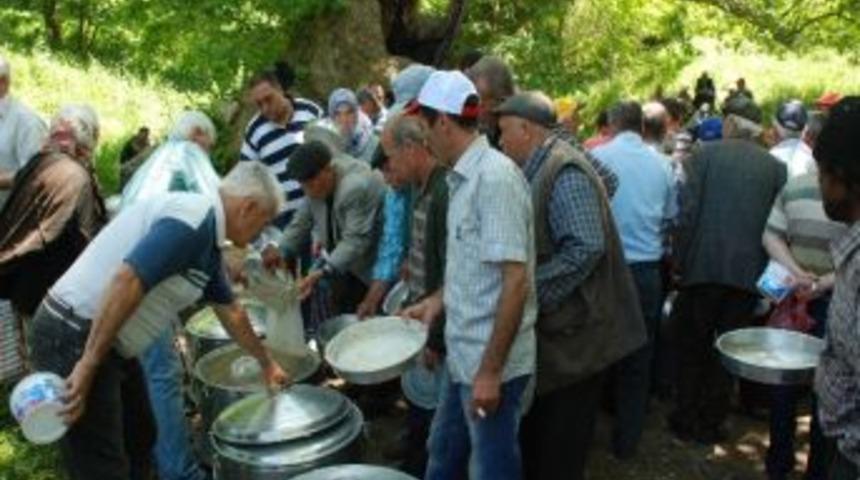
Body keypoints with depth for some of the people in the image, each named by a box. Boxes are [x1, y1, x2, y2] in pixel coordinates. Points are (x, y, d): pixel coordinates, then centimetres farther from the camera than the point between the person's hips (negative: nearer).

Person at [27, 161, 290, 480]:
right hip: (72, 338, -10)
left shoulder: (206, 237, 13)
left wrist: (266, 363, 35)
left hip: (104, 342, 10)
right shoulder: (194, 219, -20)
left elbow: (230, 311, 26)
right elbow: (126, 280, -30)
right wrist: (88, 366, -28)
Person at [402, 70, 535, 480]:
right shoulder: (464, 177, 8)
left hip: (490, 361, -9)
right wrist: (439, 299, 11)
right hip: (463, 354, 9)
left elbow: (515, 280, -25)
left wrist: (491, 371, -23)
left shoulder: (494, 177, -21)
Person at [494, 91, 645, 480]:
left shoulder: (565, 172, -18)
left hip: (573, 333, -9)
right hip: (553, 328, 9)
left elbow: (585, 249, -28)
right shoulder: (540, 170, 12)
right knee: (537, 436, 20)